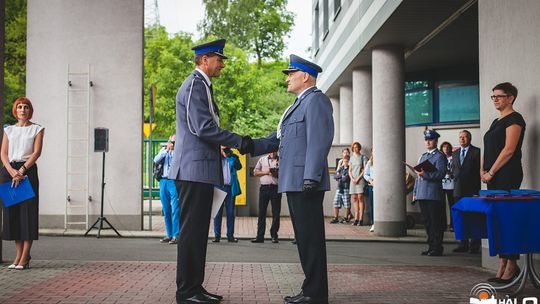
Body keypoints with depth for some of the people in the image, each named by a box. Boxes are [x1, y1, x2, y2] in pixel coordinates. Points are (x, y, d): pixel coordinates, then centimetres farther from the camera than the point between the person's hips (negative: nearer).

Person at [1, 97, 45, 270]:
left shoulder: (37, 129, 7)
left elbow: (37, 152, -5)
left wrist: (22, 171, -16)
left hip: (28, 170, -4)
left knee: (27, 211, -8)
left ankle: (25, 258, -8)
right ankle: (18, 255, 7)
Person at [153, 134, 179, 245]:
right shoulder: (164, 150, 15)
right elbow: (156, 160, 0)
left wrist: (174, 150, -11)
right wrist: (166, 150, -6)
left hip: (174, 182, -5)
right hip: (163, 181, 5)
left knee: (175, 210, -11)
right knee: (166, 210, 8)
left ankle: (176, 236, -11)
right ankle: (169, 235, 15)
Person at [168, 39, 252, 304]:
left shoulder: (202, 86, 21)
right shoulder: (194, 86, -11)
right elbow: (203, 128, -20)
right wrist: (238, 142, -13)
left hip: (201, 171, 10)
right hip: (194, 170, -10)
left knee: (199, 231, 11)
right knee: (191, 231, -7)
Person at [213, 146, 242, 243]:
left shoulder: (232, 157, 11)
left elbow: (238, 166, -5)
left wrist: (230, 156, -15)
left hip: (230, 187, 1)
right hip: (219, 187, -1)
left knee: (230, 213, 4)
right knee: (218, 212, -1)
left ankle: (230, 235, 8)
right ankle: (217, 235, 2)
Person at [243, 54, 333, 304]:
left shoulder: (316, 100, -6)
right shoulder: (299, 105, 25)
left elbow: (320, 140, -17)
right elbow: (278, 140, 23)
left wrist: (311, 177, -24)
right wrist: (249, 147, 12)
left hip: (306, 182, -10)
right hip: (295, 183, 10)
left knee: (310, 237, -7)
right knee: (304, 237, 12)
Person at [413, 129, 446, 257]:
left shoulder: (440, 156, -4)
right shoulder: (423, 156, 20)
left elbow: (441, 174, -15)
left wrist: (425, 174, -24)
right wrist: (415, 192, 18)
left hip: (434, 195, -8)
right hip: (422, 195, 8)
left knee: (435, 222, -4)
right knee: (427, 222, 11)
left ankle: (437, 248, 0)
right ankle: (431, 247, 18)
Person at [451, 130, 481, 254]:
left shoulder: (477, 152, -2)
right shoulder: (455, 153, 17)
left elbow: (480, 170, -6)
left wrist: (478, 189, -11)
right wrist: (456, 180, 6)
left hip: (472, 191, -6)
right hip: (458, 190, 6)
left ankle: (475, 246, 1)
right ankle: (463, 244, 12)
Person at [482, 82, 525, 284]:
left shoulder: (514, 119, -7)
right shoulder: (496, 122, 21)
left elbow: (509, 149, -15)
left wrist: (491, 172, -14)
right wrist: (483, 170, 6)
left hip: (507, 176, -9)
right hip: (494, 177, 9)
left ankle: (511, 267, -2)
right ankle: (502, 267, 9)